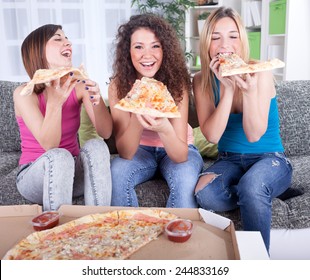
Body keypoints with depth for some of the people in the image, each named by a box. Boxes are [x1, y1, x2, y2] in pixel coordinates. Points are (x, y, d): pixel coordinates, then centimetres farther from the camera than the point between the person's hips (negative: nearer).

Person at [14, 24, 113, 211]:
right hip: (35, 175, -3)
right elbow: (49, 145, -25)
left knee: (96, 146, -27)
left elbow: (106, 133, -15)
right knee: (59, 156, -34)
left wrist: (97, 100, -34)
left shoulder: (79, 86, -6)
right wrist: (55, 102, -41)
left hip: (72, 171, 3)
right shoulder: (25, 93, -15)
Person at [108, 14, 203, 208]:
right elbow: (125, 153, -22)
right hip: (139, 150, 1)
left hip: (176, 151, -1)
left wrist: (164, 129, -47)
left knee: (185, 178, -31)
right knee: (116, 172, -29)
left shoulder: (176, 82, -20)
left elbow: (181, 156, -26)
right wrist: (137, 118, -39)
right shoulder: (119, 85, -17)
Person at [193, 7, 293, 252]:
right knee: (204, 193, -30)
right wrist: (228, 88, -24)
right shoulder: (202, 81, -6)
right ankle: (259, 198, -4)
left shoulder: (260, 73, -13)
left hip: (270, 158, -2)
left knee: (251, 185, -37)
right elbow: (212, 135, -16)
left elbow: (254, 135, -19)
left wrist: (248, 90, -34)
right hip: (230, 161, 2)